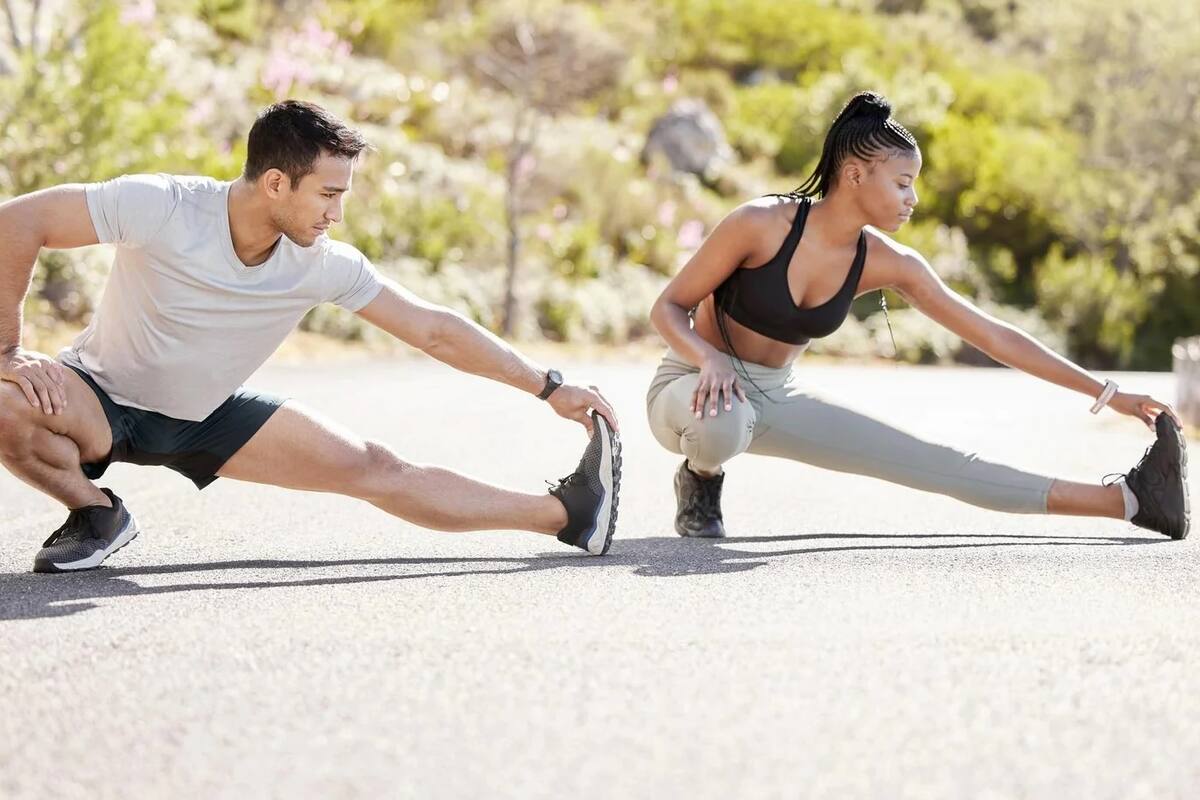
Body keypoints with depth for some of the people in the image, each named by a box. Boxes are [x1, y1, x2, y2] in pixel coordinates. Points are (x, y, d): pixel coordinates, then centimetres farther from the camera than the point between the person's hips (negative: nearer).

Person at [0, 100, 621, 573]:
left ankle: (568, 514, -2)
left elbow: (435, 330, -7)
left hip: (207, 418, 3)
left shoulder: (325, 266, -16)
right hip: (102, 399, -3)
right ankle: (94, 514, -10)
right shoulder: (161, 208, -31)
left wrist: (549, 389, -7)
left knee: (375, 469, -7)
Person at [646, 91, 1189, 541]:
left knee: (939, 465, -4)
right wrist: (711, 358, -36)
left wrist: (1107, 394, -4)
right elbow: (667, 308, -14)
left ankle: (1126, 500, -1)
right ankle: (700, 481, -7)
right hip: (696, 388, -4)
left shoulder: (888, 265, -8)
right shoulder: (759, 225, -23)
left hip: (777, 398, 4)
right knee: (719, 420, -44)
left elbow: (992, 336, -4)